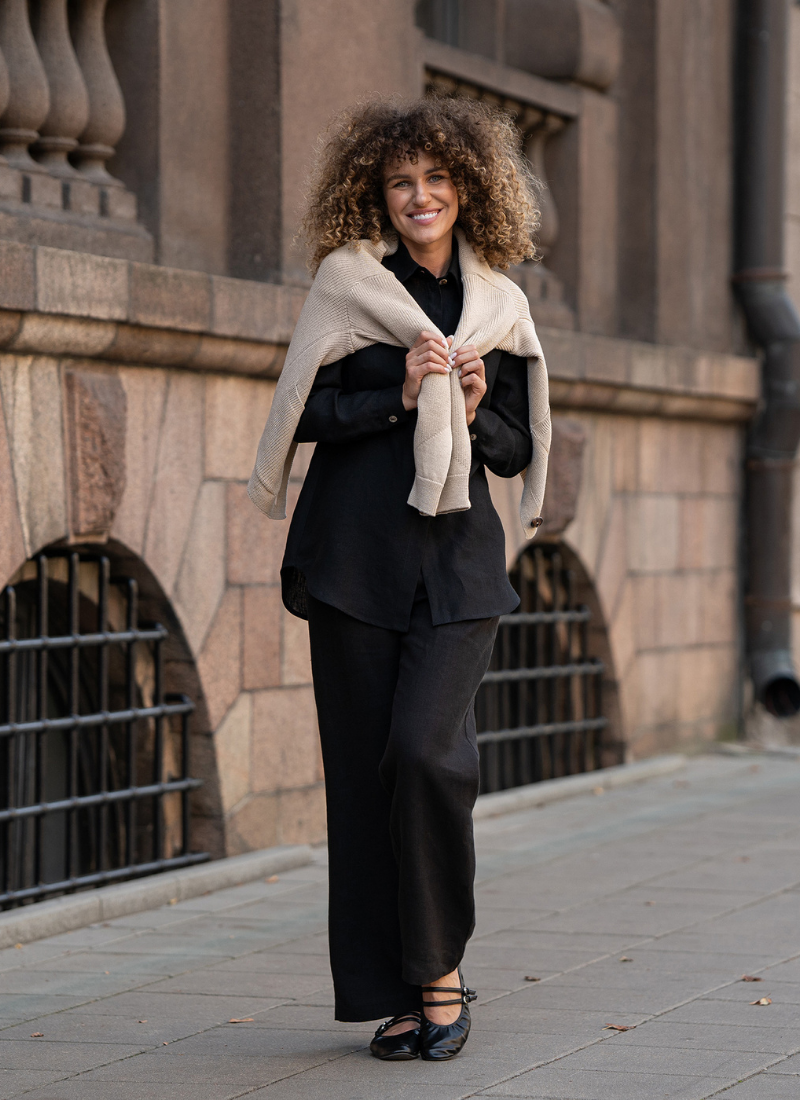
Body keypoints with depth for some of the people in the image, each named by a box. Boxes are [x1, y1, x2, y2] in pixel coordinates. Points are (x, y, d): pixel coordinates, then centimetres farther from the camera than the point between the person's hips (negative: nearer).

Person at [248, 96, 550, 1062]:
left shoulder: (499, 304, 11)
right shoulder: (347, 281, 4)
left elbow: (521, 448, 13)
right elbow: (309, 414, -1)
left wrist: (474, 413, -7)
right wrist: (402, 397, -13)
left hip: (458, 559, 1)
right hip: (356, 556, -1)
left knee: (425, 748, -17)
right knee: (363, 765, -1)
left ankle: (441, 968, 0)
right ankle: (393, 993, 9)